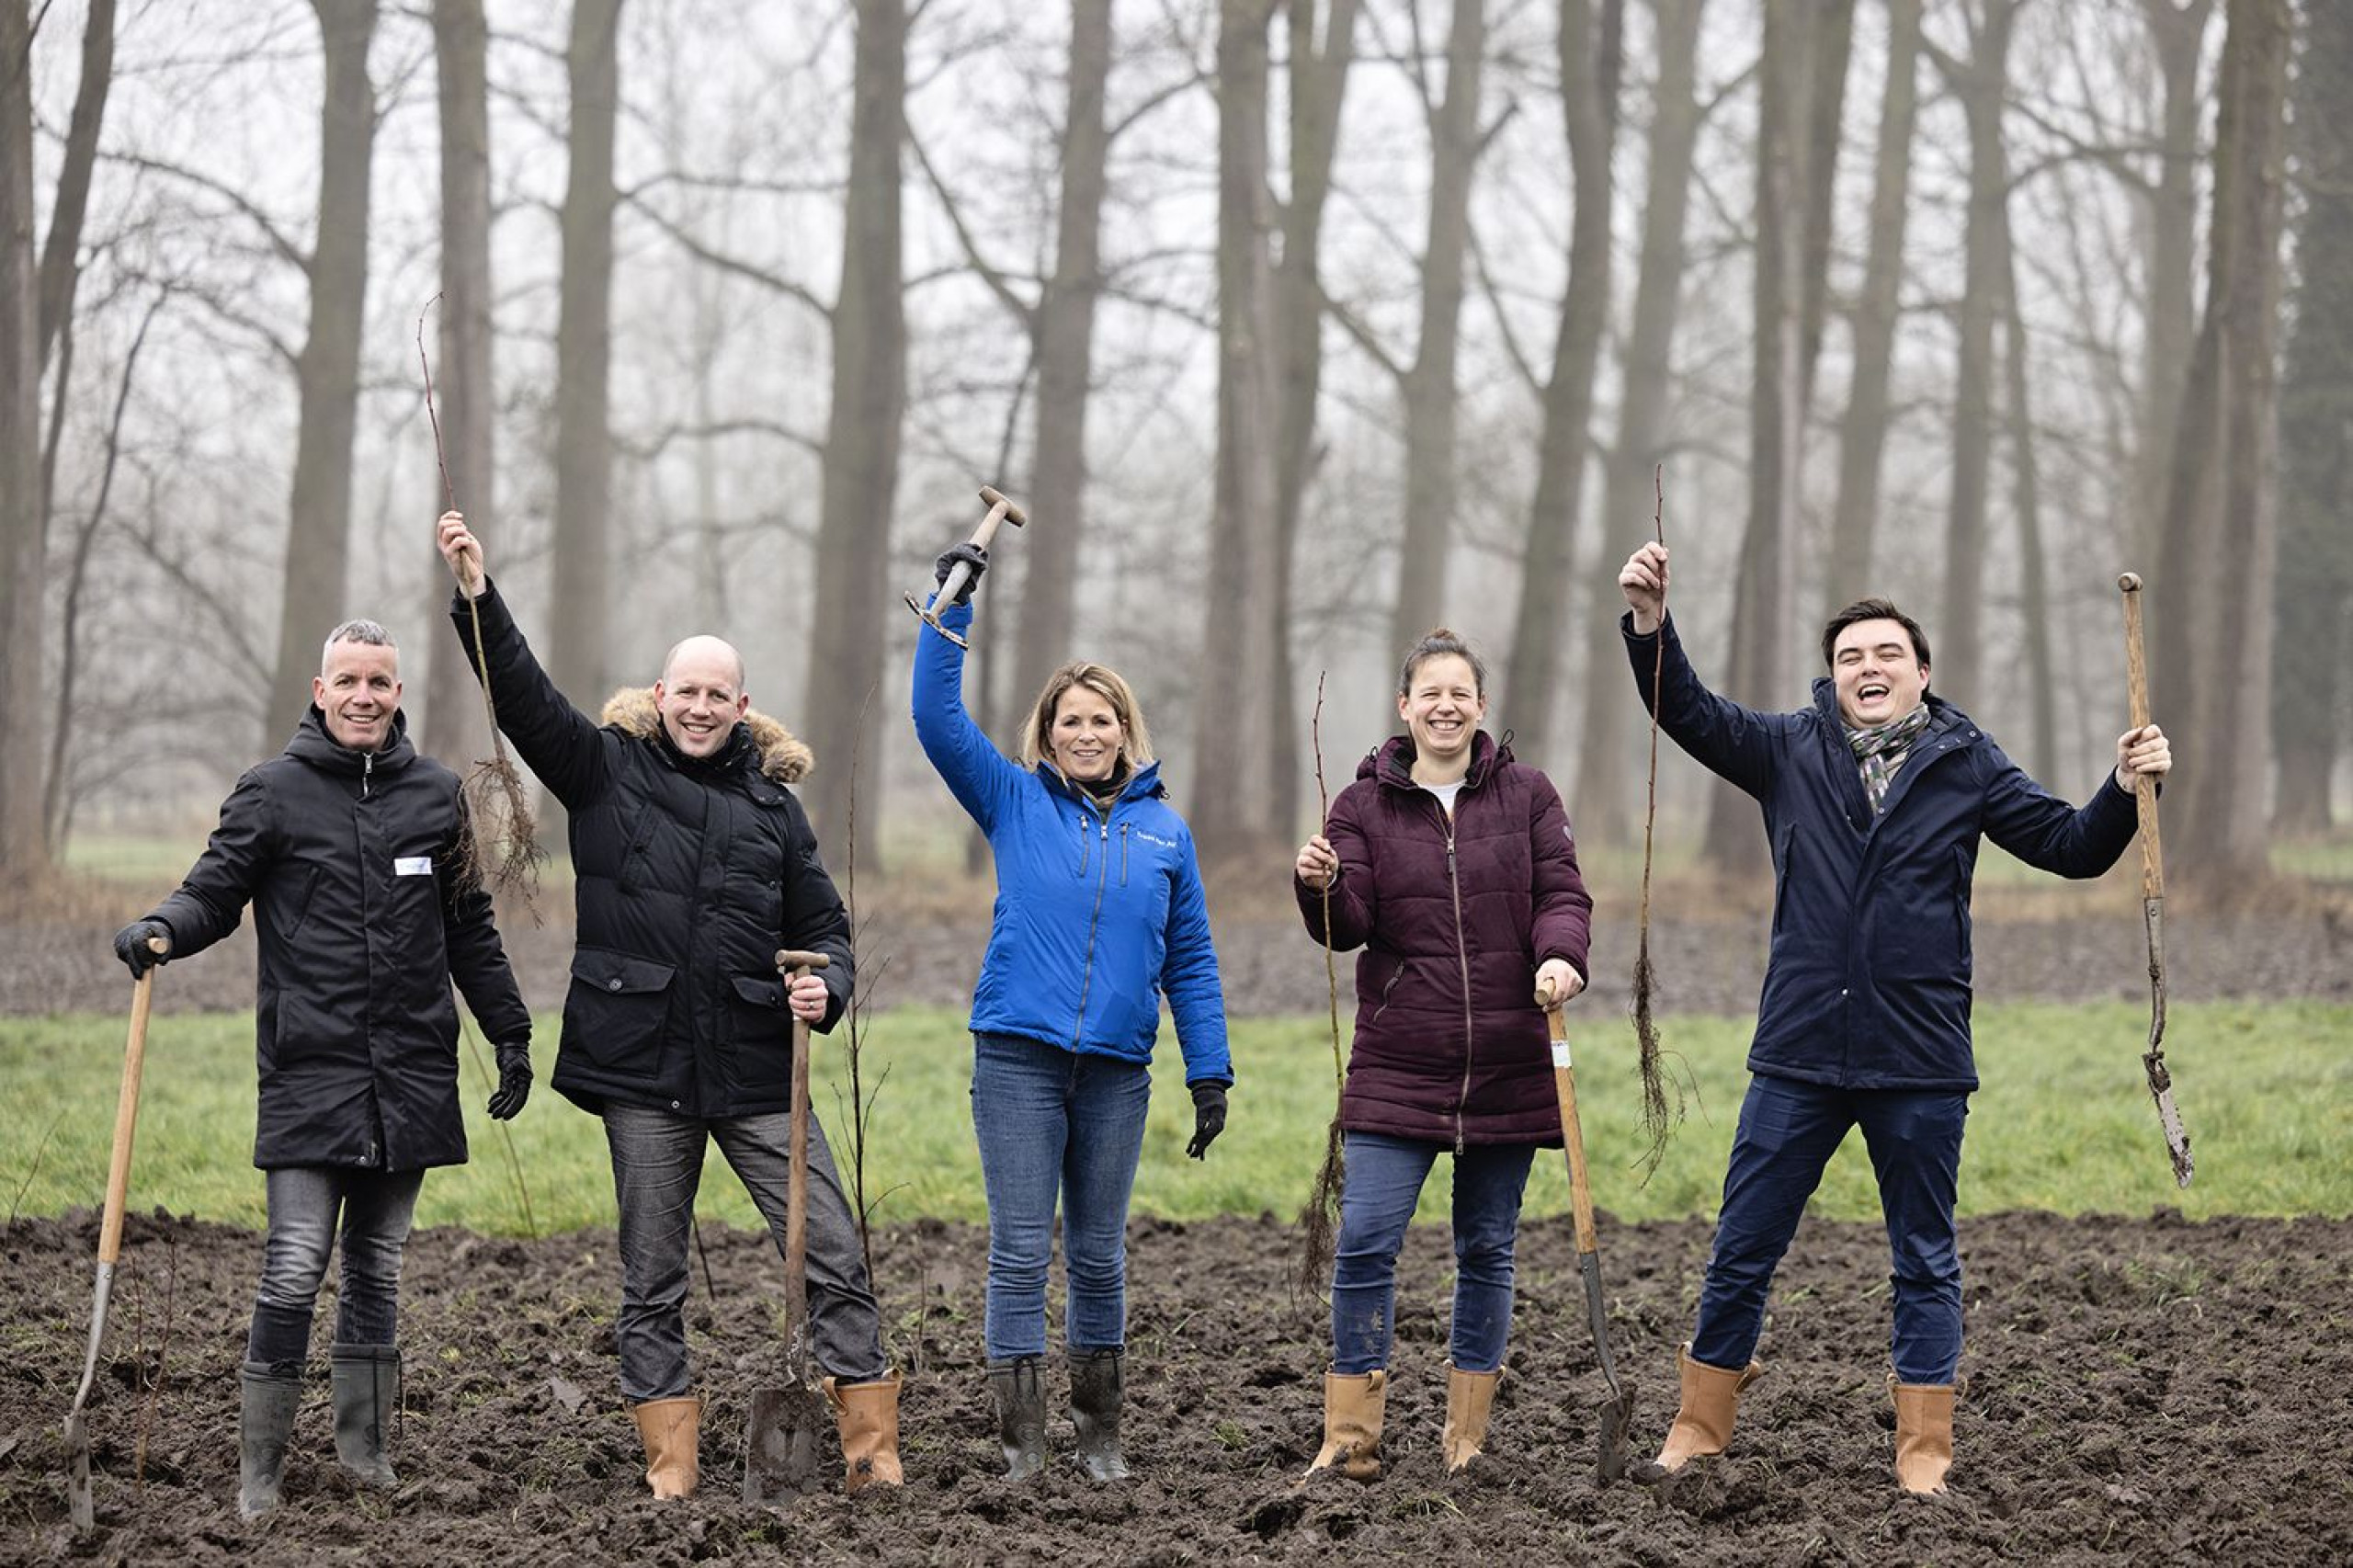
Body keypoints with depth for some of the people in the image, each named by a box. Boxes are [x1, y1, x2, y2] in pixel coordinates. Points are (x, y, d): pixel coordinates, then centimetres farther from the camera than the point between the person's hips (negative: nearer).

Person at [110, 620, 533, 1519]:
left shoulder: (436, 794, 11)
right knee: (293, 1274, -9)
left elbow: (470, 930, 18)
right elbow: (215, 891, 1)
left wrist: (511, 1033, 18)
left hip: (410, 1079, 3)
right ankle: (259, 1469, -4)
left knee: (378, 1269, 10)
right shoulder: (274, 793, 1)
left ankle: (364, 1445, 19)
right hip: (309, 1076, -3)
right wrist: (160, 928, -20)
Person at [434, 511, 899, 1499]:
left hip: (757, 1072, 1)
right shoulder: (607, 771, 5)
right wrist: (477, 594, -17)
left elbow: (822, 925, 14)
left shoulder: (772, 806, 10)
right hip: (644, 1071, -1)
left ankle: (873, 1454, 2)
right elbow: (522, 698, -5)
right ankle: (670, 1467, 12)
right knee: (651, 1280, 5)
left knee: (835, 1259, -4)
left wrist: (824, 986, -8)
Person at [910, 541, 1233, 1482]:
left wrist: (1211, 1073, 7)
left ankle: (1100, 1435, 21)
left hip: (1117, 1068, 2)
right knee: (1020, 1254, -3)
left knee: (1100, 1256, 10)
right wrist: (953, 602, -9)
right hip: (1018, 1059, -2)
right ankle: (1021, 1449, -1)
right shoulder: (1015, 803, 5)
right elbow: (936, 715, -4)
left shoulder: (1164, 830, 9)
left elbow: (1191, 960, 11)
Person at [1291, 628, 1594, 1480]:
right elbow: (1349, 926, -2)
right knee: (1365, 1241, -11)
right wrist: (1320, 887, -24)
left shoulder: (1526, 794, 7)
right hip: (1398, 1067, -1)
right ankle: (1350, 1436, -5)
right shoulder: (1363, 804, 5)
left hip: (1508, 1070, 1)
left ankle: (1468, 1437, 17)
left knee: (1487, 1248, 8)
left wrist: (1560, 956, -18)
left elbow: (1562, 894, 3)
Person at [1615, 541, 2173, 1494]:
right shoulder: (1791, 751, 5)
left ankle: (1924, 1456, 15)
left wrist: (2124, 792, -15)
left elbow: (2071, 847, 4)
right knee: (1741, 1254, 6)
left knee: (1926, 1265, 7)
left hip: (1920, 1066, -1)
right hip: (1798, 1058, 1)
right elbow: (1687, 713, -4)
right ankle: (1699, 1430, 18)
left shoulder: (1966, 764, 4)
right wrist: (1650, 627, -20)